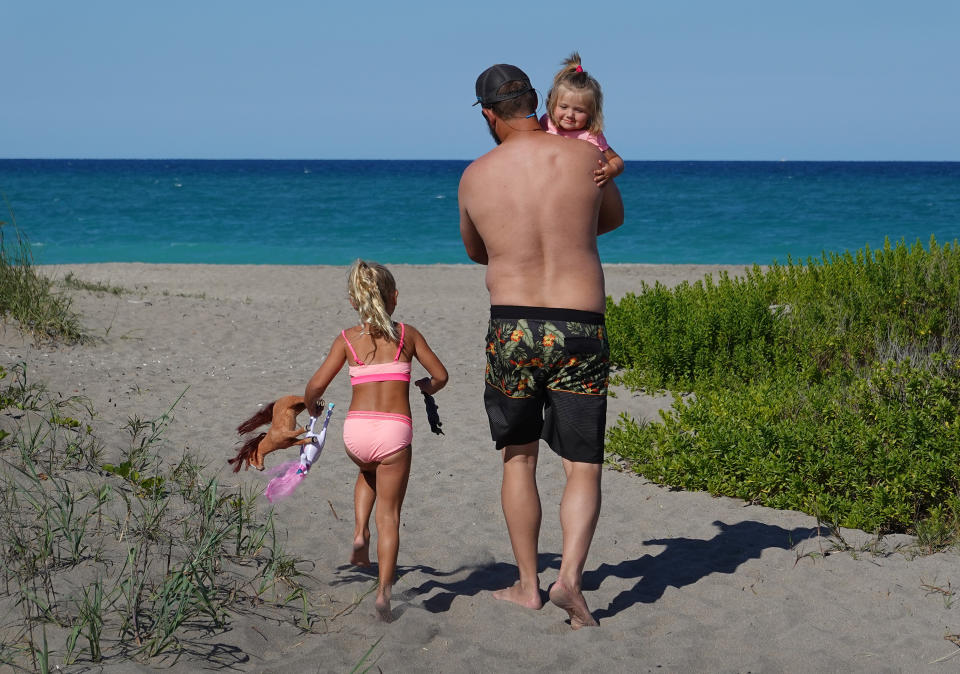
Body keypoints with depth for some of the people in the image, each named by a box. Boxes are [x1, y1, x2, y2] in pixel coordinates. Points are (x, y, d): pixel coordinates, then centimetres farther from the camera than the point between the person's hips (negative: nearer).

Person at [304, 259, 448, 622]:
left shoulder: (347, 339, 5)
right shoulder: (407, 334, 6)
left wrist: (311, 406, 22)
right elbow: (440, 375, 9)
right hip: (394, 430, -1)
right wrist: (426, 387, 31)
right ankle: (384, 589, -4)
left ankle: (360, 531, 17)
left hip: (356, 430, 2)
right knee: (389, 514, 7)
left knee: (367, 472, 37)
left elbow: (316, 385, 0)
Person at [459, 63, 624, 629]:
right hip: (580, 329, -1)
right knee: (584, 468, 7)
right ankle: (571, 574, -13)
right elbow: (614, 218, 22)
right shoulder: (586, 157, 0)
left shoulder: (475, 177, 2)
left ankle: (528, 584, 22)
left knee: (519, 458, 18)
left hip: (512, 328, 1)